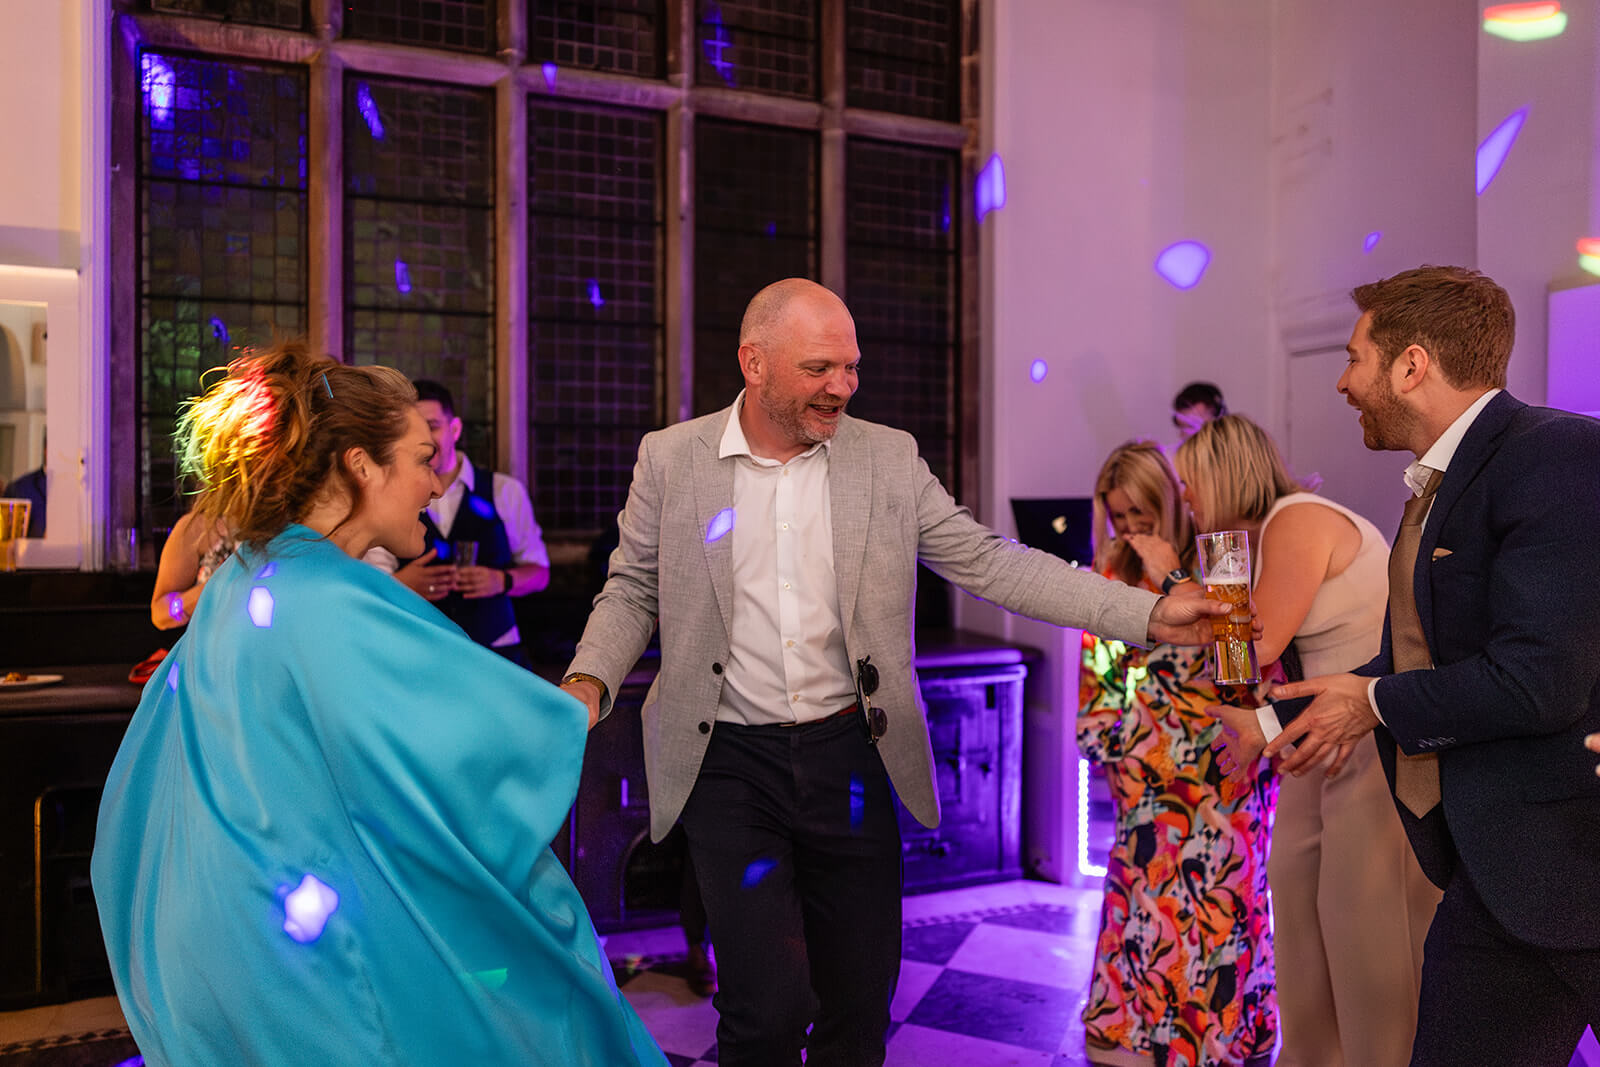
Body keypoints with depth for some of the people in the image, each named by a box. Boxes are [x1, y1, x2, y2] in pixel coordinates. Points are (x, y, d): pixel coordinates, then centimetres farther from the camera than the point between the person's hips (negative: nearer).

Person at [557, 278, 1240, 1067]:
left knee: (862, 999, 13)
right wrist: (589, 680, -11)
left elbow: (988, 563, 0)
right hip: (730, 764, -1)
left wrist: (1149, 615, -7)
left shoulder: (888, 458, 1)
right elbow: (633, 591, 7)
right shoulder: (671, 458, -1)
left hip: (849, 760, 2)